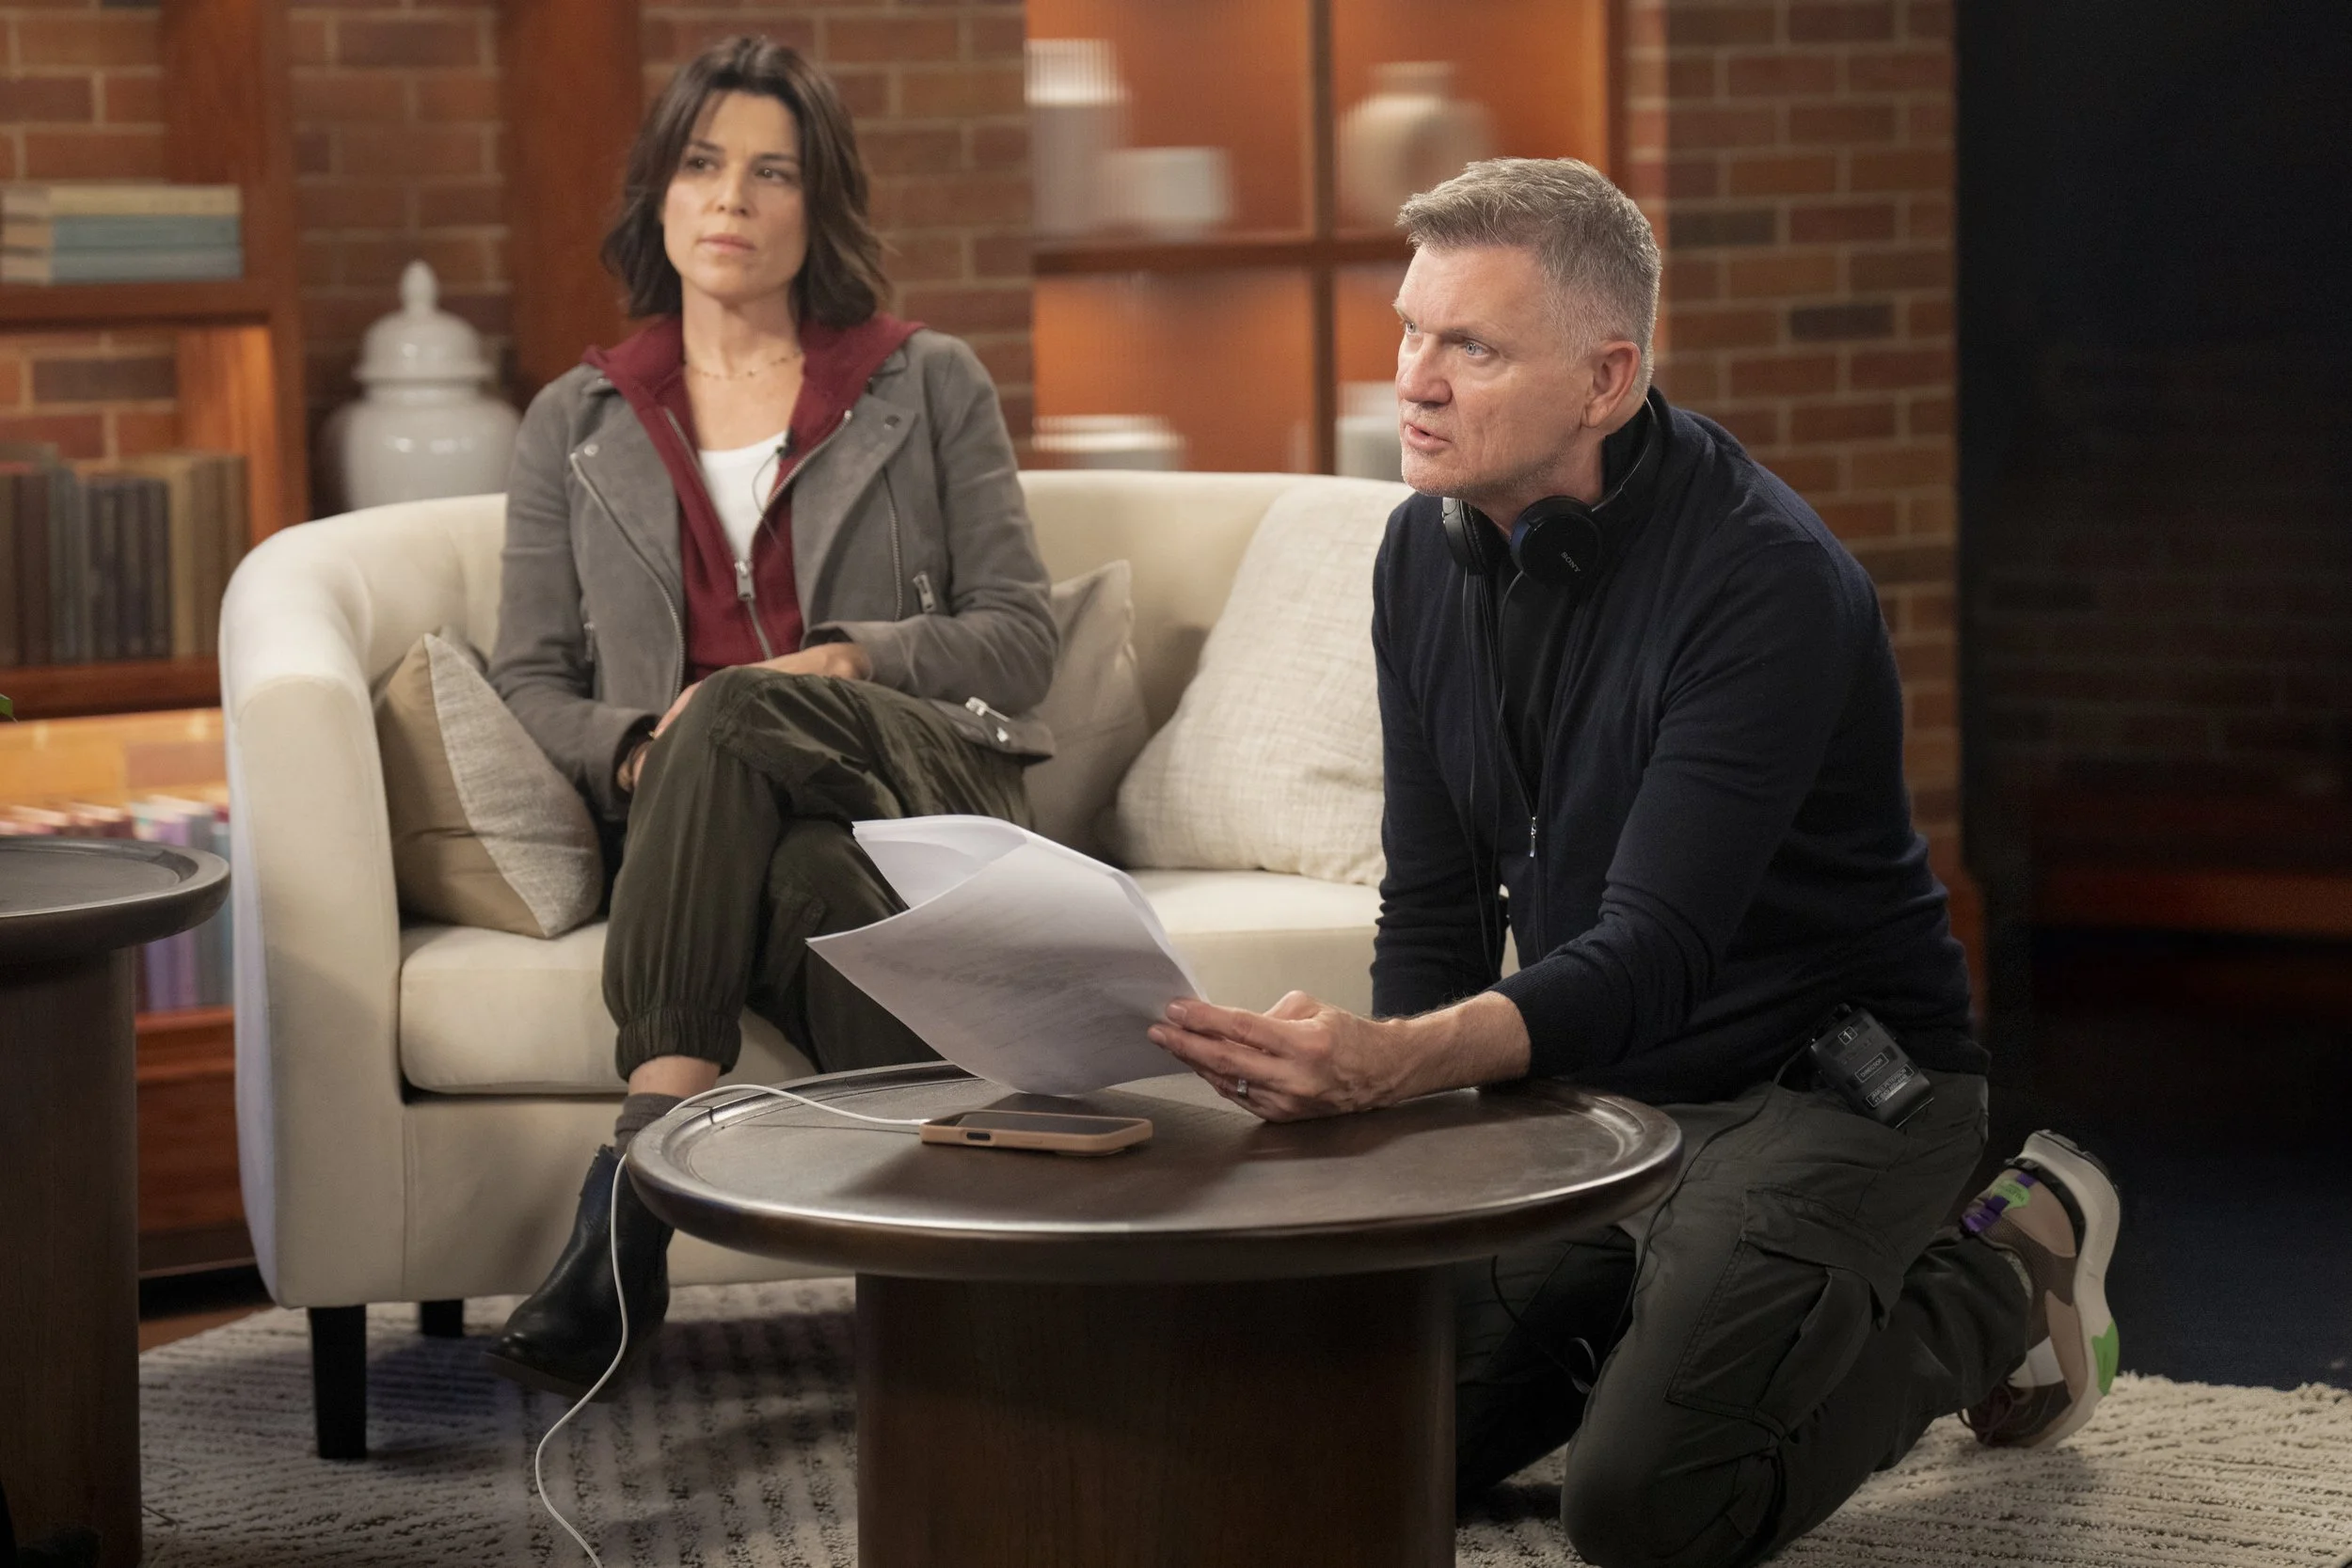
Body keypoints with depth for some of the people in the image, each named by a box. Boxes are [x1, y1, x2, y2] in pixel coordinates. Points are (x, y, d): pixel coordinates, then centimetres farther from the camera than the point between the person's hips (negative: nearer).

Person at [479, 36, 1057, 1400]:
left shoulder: (930, 388, 15)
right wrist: (638, 749, -11)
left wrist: (846, 664, -11)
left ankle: (631, 1208, -48)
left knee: (738, 716, -38)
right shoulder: (577, 426, 19)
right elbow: (529, 678, 13)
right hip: (698, 828, 2)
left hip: (928, 796, -2)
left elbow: (1020, 638, 8)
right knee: (814, 883, -39)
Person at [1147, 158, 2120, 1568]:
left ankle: (1997, 1287, 3)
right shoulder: (1429, 552, -1)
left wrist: (1393, 1062, -50)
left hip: (1823, 1082, -7)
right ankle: (1667, 1292, 18)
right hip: (1584, 1073, 7)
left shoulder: (1763, 579, -25)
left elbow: (1652, 962, -33)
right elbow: (1436, 909, 6)